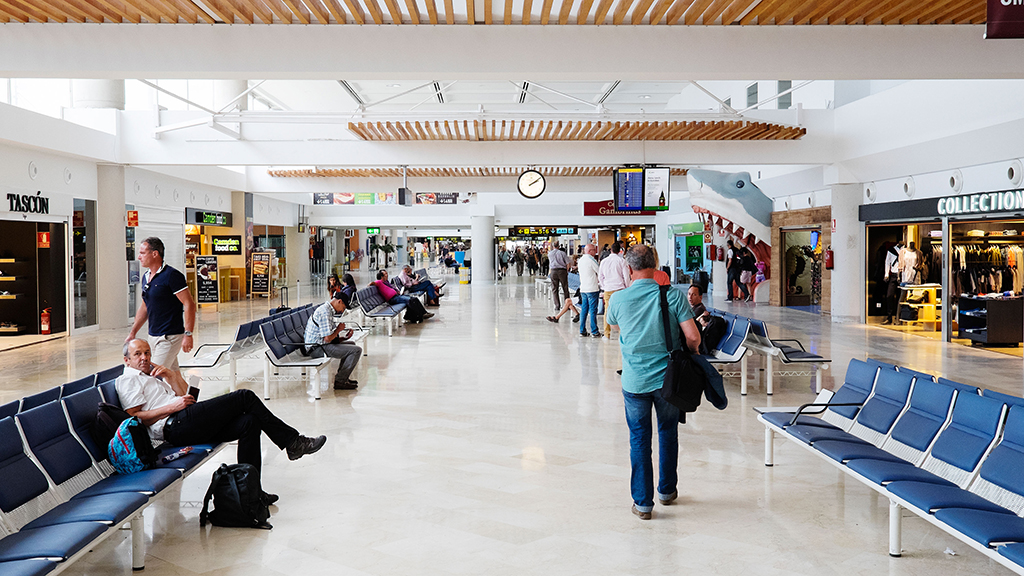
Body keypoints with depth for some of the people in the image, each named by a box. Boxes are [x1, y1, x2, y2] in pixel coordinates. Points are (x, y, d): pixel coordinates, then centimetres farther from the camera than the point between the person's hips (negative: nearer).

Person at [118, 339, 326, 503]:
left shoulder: (152, 375, 32)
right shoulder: (127, 380, 7)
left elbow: (184, 394, 26)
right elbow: (136, 417, -8)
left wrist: (171, 374, 12)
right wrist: (173, 407, -13)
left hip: (188, 425, 9)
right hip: (175, 427, -9)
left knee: (249, 422, -12)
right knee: (245, 397, -15)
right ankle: (292, 441, -9)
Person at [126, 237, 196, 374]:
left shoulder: (172, 275, -13)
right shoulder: (146, 277, 13)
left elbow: (189, 304, -16)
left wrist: (188, 334, -22)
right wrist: (132, 333, 20)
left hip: (170, 337, -8)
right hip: (153, 336, 8)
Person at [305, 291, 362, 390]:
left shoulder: (328, 310, 16)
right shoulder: (325, 312, -19)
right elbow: (327, 338, -25)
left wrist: (344, 337, 8)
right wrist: (338, 329, -8)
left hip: (321, 344, 11)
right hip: (317, 348, -11)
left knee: (351, 344, 27)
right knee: (356, 350, -16)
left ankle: (342, 377, 27)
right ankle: (340, 381, -8)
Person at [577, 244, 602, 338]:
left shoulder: (581, 260, 13)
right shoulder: (591, 260, -12)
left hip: (583, 288, 8)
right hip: (592, 289, -8)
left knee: (584, 309, 10)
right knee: (593, 310, -4)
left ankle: (582, 331, 11)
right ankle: (594, 332, -2)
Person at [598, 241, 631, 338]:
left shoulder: (604, 261, 5)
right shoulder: (621, 261, -4)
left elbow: (600, 276, 11)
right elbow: (626, 276, -2)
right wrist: (627, 287, 11)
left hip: (607, 289, 3)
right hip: (619, 288, -3)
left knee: (607, 311, 8)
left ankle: (607, 334, 10)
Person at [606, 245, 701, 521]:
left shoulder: (619, 299, -7)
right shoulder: (673, 296, -11)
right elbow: (693, 337, -13)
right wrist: (690, 353, 7)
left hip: (634, 381, 0)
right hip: (667, 378, 1)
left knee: (639, 438, 10)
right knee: (668, 432, 20)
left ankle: (642, 502, 12)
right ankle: (667, 490, 33)